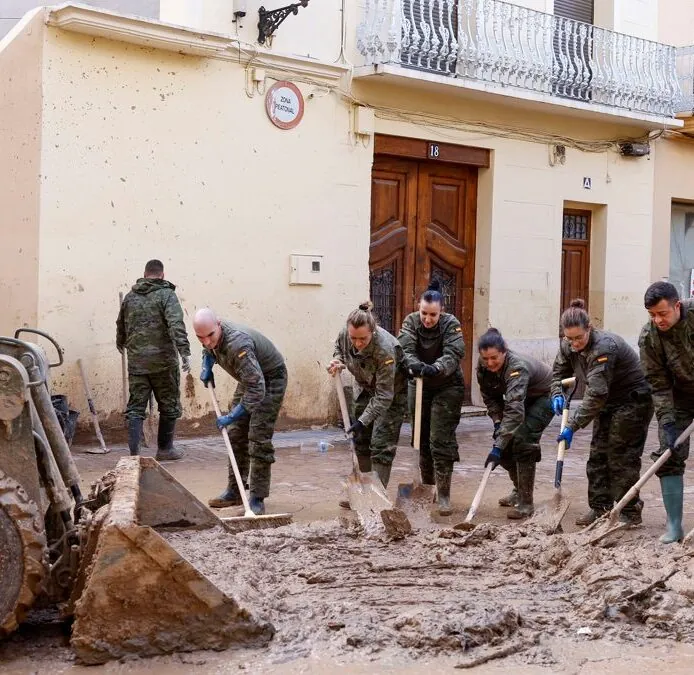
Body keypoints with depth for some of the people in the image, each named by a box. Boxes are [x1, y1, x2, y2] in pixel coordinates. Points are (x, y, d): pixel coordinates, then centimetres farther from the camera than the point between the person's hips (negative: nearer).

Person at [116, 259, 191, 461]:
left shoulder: (130, 297, 11)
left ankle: (134, 453, -1)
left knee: (135, 407, 6)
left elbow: (121, 325, 26)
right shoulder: (166, 295, -5)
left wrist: (121, 344, 45)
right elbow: (176, 325, -20)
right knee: (169, 406, 11)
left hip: (136, 361, 4)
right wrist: (185, 353, -23)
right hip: (163, 360, -4)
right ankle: (165, 449, 19)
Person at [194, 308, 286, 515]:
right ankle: (234, 492, 18)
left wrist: (231, 416, -39)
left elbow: (257, 388, -42)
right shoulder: (211, 338, -12)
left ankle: (257, 498, -9)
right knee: (236, 435, 9)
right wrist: (207, 367, -3)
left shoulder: (237, 344, -39)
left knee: (259, 439, -14)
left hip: (270, 379, -9)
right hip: (250, 378, 9)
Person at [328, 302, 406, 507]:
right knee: (360, 440, 11)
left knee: (381, 444, -11)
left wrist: (363, 421, -37)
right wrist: (338, 361, -16)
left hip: (392, 391, -7)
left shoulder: (385, 349, -39)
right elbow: (339, 347, 6)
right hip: (365, 388, 7)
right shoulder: (345, 333, -23)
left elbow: (384, 395, -34)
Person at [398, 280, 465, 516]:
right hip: (419, 387, 4)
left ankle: (443, 495, -5)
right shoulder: (411, 322, -8)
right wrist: (414, 365, -46)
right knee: (422, 439, 12)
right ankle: (428, 487, 28)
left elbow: (453, 355, -28)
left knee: (441, 441, -10)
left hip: (447, 388, -4)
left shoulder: (451, 324, -15)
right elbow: (405, 349, -23)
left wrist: (435, 369, -48)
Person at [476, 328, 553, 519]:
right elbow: (490, 397, 0)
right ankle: (519, 491, 22)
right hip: (524, 398, 7)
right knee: (505, 440, 0)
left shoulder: (517, 367, -40)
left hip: (545, 396, -7)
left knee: (522, 439, -22)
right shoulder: (483, 367, -18)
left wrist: (498, 447, -54)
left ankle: (525, 503, -16)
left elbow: (515, 410, -49)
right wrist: (497, 421, -16)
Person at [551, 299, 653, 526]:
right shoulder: (568, 346, -7)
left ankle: (630, 512, 1)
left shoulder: (604, 347, -33)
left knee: (622, 457, -8)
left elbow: (596, 394, -36)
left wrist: (573, 426, -36)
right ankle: (600, 508, 13)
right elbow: (559, 371, 12)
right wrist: (557, 394, -11)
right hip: (608, 403, 8)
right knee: (598, 454, 6)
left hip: (633, 401, -8)